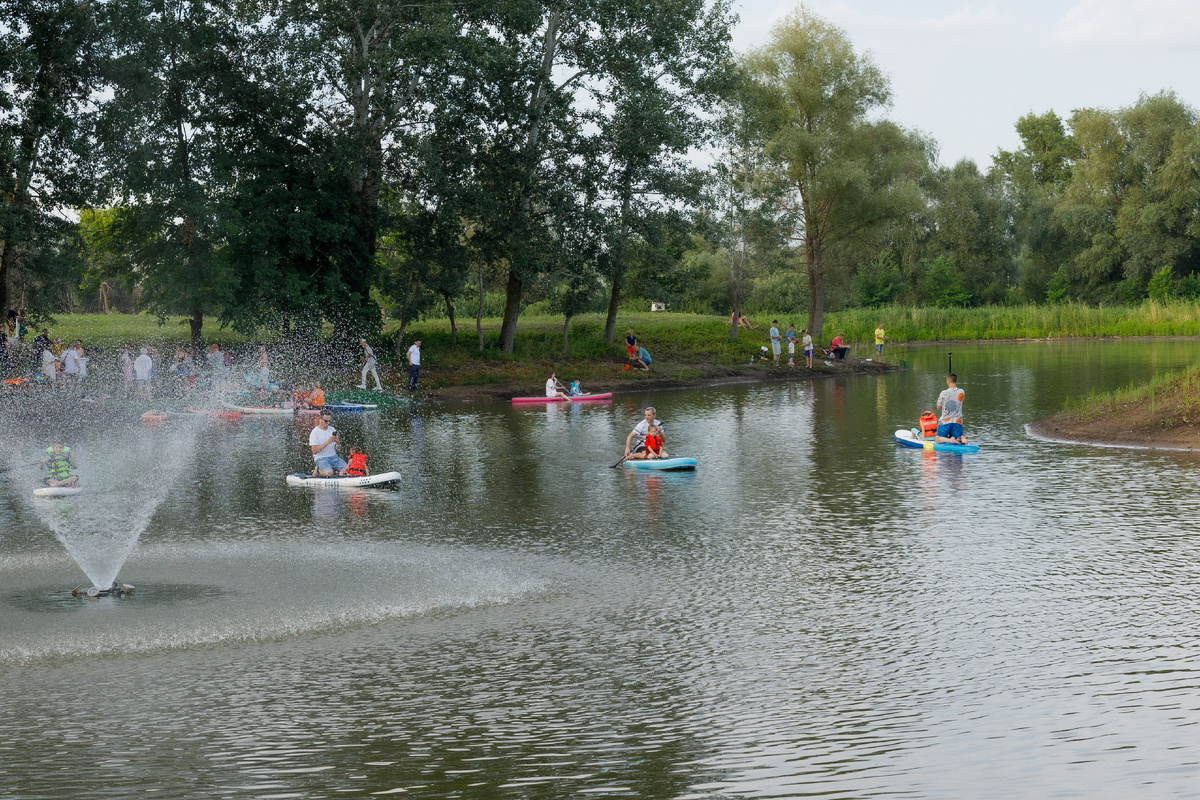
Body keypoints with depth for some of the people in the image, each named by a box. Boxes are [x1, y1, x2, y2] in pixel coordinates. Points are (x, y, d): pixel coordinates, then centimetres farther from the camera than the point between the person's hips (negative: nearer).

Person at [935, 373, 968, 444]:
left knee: (937, 439, 5)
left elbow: (938, 407, 1)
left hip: (945, 421, -3)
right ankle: (962, 438, -22)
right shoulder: (961, 392, -2)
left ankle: (950, 440, -24)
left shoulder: (944, 393, -13)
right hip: (958, 421, 4)